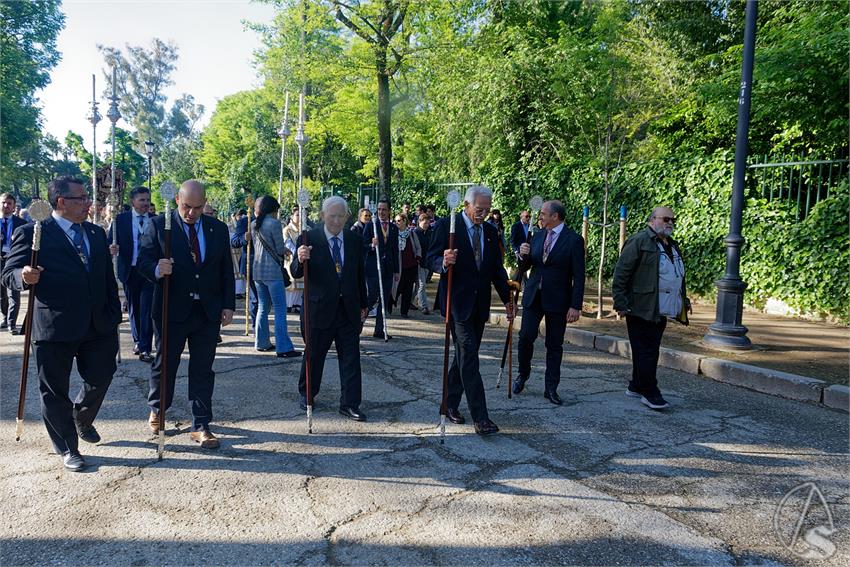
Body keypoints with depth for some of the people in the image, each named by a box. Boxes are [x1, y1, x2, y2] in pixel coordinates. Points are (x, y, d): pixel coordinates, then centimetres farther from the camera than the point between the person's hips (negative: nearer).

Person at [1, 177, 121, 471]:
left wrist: (114, 315, 10)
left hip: (99, 326, 5)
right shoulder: (32, 233, -5)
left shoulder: (97, 233, 12)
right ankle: (68, 449, 24)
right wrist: (24, 277, -29)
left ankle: (82, 420, 44)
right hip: (54, 328, -4)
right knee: (55, 391, 7)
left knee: (100, 379, 13)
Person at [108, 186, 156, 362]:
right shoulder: (121, 219, 2)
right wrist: (112, 249, -23)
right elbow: (111, 242, -1)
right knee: (133, 308, 14)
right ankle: (137, 341, 32)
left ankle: (145, 349, -5)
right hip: (130, 271, 1)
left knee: (147, 309, -7)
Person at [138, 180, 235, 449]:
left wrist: (229, 305, 2)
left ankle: (201, 426, 16)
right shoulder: (159, 225, -3)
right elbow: (143, 260, -4)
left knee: (203, 369, 6)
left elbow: (227, 270, 7)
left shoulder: (218, 229, 5)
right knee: (165, 364, 12)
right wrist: (157, 269, -27)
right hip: (172, 309, -2)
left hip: (208, 311, 2)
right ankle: (156, 410, 39)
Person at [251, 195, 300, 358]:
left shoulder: (255, 224, 11)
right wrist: (284, 250, 14)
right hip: (273, 271, -8)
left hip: (258, 270, 8)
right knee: (280, 310, -6)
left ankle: (262, 343, 20)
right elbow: (280, 249, -9)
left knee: (263, 308, 15)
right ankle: (283, 347, -8)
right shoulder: (274, 223, -10)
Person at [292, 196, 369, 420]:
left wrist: (363, 304, 15)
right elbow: (296, 273, -12)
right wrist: (300, 260, -35)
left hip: (349, 308, 3)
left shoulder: (355, 241, 3)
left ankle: (349, 403, 12)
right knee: (313, 356, 13)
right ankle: (306, 395, 34)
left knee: (351, 357, 3)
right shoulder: (309, 239, -8)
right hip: (320, 308, -2)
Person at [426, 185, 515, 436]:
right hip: (457, 301, -6)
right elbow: (432, 259, -7)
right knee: (469, 357, -9)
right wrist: (444, 262, -30)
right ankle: (480, 417, -8)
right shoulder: (446, 225, -6)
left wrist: (507, 299, 10)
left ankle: (451, 403, 28)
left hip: (480, 303, 6)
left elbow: (497, 269, 14)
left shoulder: (491, 231, 10)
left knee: (465, 355, 13)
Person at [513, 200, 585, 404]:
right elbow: (525, 268, 13)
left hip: (557, 299, -4)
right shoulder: (538, 236, 8)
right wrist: (524, 255, -9)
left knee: (554, 345, 6)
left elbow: (579, 276, -9)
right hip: (533, 295, 4)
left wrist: (576, 306, -14)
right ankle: (523, 374, 22)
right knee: (525, 337, -2)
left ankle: (551, 388, 16)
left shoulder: (573, 240, -7)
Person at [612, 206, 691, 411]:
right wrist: (621, 303, -16)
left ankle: (636, 386, 25)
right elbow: (620, 274, -13)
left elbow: (678, 277, 29)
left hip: (662, 311, 8)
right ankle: (650, 393, 3)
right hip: (642, 309, -8)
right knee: (646, 351, -4)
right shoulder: (638, 241, -8)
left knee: (649, 351, 14)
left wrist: (684, 301, 22)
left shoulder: (673, 246, 20)